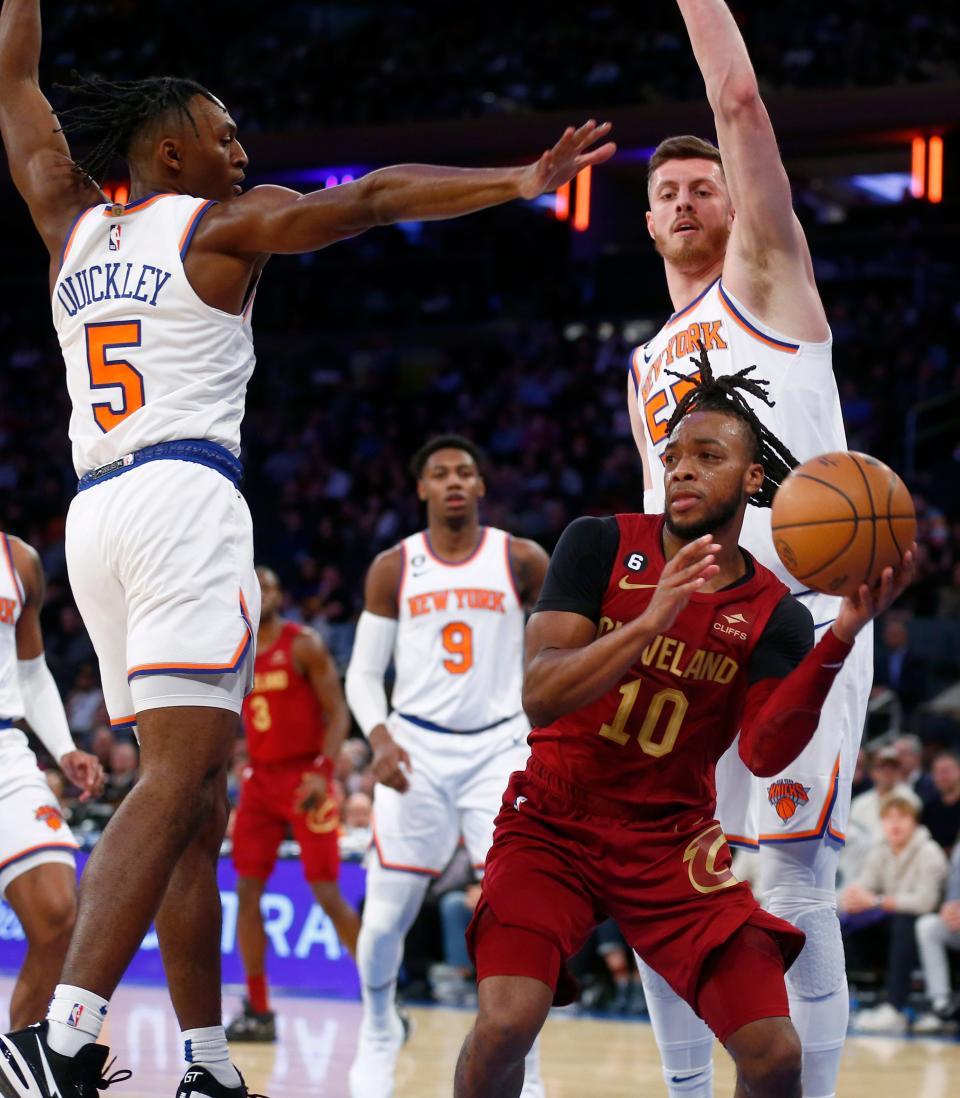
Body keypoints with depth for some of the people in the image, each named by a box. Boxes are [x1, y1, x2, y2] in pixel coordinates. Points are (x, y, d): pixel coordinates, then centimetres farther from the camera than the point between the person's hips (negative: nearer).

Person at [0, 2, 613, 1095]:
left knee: (197, 803, 10)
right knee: (177, 777, -17)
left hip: (94, 512, 7)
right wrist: (519, 182, -6)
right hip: (184, 497, -7)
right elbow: (371, 198, -5)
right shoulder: (221, 224, 4)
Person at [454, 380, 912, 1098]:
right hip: (555, 824, -2)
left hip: (673, 842, 2)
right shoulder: (601, 545, -7)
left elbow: (765, 754, -18)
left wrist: (839, 641, -32)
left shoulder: (775, 615, -3)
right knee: (505, 1026, -26)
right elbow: (539, 697, -19)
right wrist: (651, 621, -33)